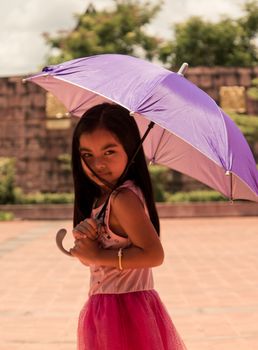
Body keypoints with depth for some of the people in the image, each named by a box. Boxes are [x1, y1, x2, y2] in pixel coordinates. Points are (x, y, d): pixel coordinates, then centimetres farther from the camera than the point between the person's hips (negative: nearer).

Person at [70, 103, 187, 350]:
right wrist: (82, 241, -13)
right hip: (106, 309, 9)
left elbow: (154, 254, -29)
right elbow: (88, 258, 9)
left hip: (123, 311, -9)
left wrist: (98, 255, -21)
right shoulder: (103, 197, 6)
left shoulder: (123, 198, -21)